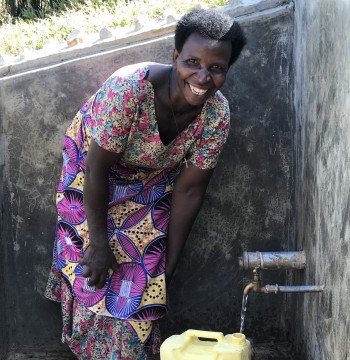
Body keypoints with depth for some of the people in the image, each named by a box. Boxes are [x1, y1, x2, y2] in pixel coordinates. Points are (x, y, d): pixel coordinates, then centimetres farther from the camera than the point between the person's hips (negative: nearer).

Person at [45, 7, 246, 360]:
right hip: (92, 160, -2)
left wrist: (170, 261, -7)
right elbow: (97, 170, -28)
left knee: (143, 276, 0)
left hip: (153, 180, 3)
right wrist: (99, 243, -20)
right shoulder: (129, 87, -38)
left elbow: (188, 190, -14)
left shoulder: (217, 115, -25)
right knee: (94, 272, -4)